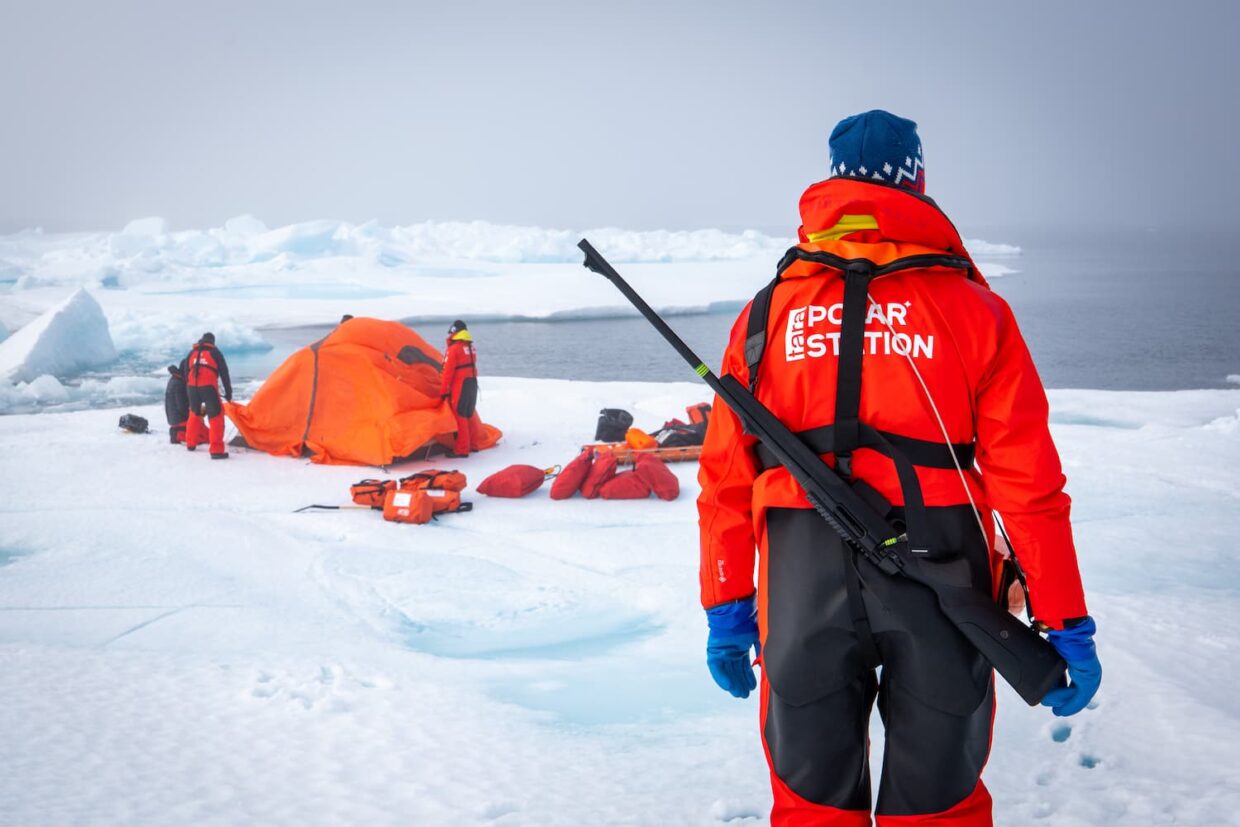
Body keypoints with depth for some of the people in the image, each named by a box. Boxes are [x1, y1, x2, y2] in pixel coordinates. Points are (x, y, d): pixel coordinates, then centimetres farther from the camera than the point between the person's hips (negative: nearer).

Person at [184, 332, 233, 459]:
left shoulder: (192, 353, 19)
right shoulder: (214, 352, 8)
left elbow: (186, 373, 20)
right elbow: (224, 373, 4)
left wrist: (188, 391, 27)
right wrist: (228, 393, 7)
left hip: (192, 387, 5)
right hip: (208, 387, -5)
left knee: (194, 413, 27)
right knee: (216, 416, -4)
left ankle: (190, 444, 34)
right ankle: (216, 450, -14)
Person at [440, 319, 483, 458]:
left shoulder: (453, 349, -13)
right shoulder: (470, 347, 10)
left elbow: (448, 372, -14)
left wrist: (443, 391, -8)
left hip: (460, 386, -8)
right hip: (473, 383, 8)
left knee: (459, 416, -4)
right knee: (469, 414, 18)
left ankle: (461, 449, -4)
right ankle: (473, 444, 25)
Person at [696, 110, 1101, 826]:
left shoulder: (767, 311, 5)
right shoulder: (975, 310, -1)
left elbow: (726, 477, 5)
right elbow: (1028, 479, -5)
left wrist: (726, 612, 12)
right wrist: (1067, 625, 1)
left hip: (803, 584, 2)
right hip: (939, 581, -1)